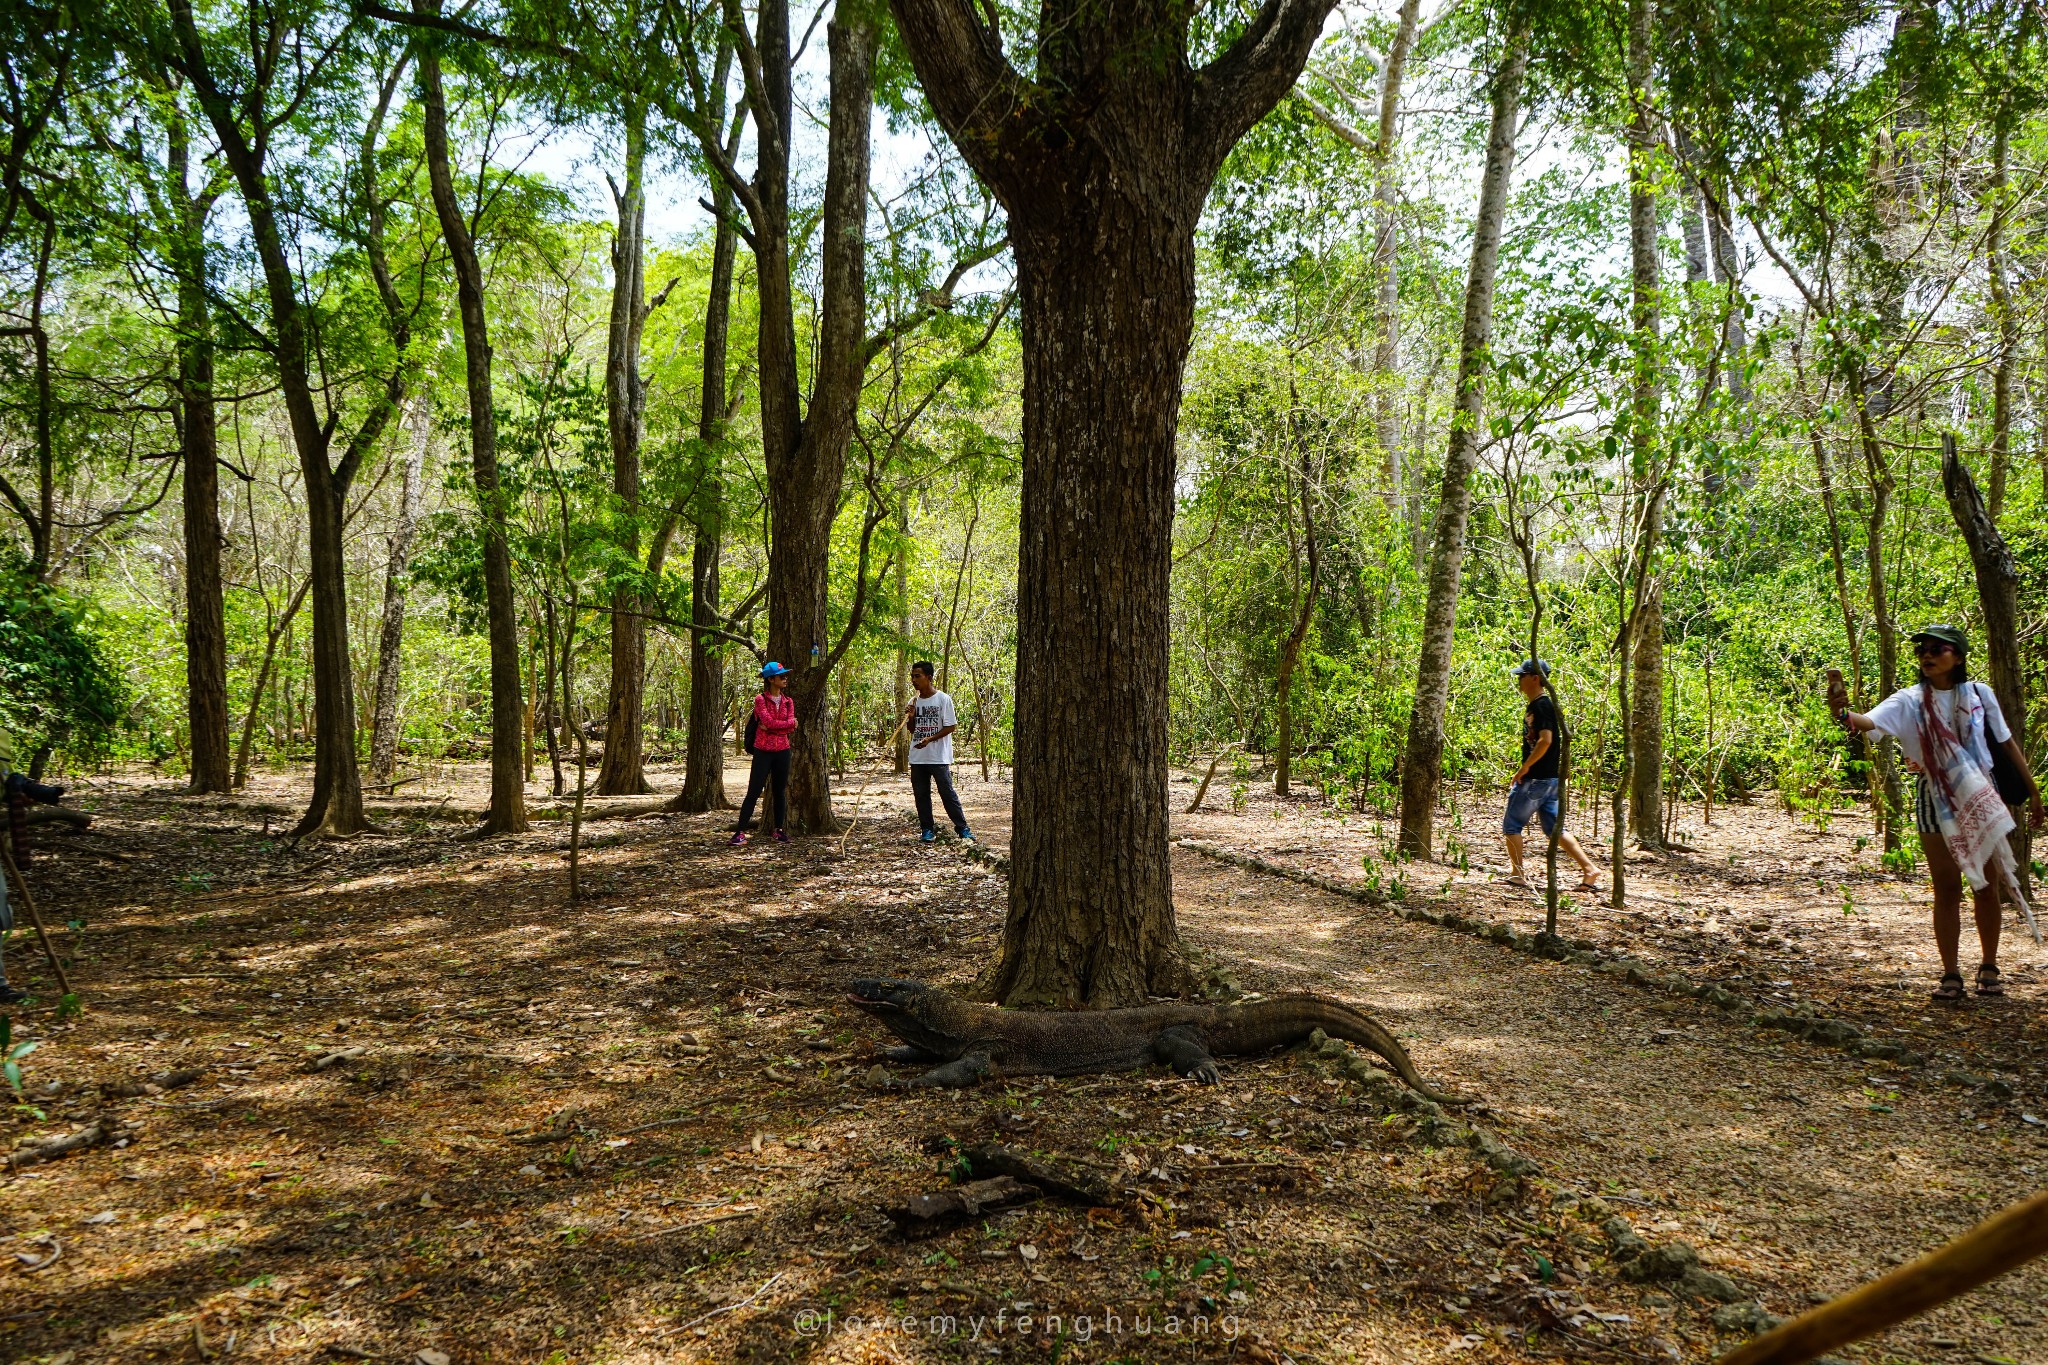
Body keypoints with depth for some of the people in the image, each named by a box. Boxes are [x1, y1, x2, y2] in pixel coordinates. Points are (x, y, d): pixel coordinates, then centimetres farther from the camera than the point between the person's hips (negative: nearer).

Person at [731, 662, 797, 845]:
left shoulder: (788, 701, 9)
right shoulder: (761, 699, -4)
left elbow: (791, 729, -2)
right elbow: (768, 721, -18)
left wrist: (770, 727, -13)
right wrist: (790, 722, -6)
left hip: (782, 751, 4)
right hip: (763, 750, -4)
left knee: (780, 791, 9)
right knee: (753, 792, -5)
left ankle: (779, 830, 19)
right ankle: (740, 832, -4)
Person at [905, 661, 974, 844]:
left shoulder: (943, 699, -7)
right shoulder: (914, 701, 11)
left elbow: (951, 726, -9)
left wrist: (930, 739, -19)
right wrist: (910, 718, -4)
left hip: (939, 757, -6)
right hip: (917, 758, 6)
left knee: (947, 792, -5)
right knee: (921, 794, 7)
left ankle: (962, 828, 2)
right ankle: (928, 829, 16)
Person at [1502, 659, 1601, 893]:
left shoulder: (1542, 705, -14)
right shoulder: (1535, 705, 16)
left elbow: (1545, 740, -25)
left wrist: (1524, 768, -19)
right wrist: (1524, 772, 20)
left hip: (1537, 778, -10)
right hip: (1547, 779, 10)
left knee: (1511, 824, 0)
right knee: (1554, 828, 10)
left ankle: (1517, 874, 5)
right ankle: (1589, 870, 6)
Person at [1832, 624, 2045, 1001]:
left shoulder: (1979, 694, -3)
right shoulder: (1910, 701, -9)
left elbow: (2007, 743, 7)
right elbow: (1870, 721, -27)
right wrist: (1842, 713, -50)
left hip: (1981, 800, 1)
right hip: (1935, 803, -1)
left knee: (1986, 887, 9)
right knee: (1947, 890, 3)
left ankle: (1989, 968, 24)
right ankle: (1951, 974, 11)